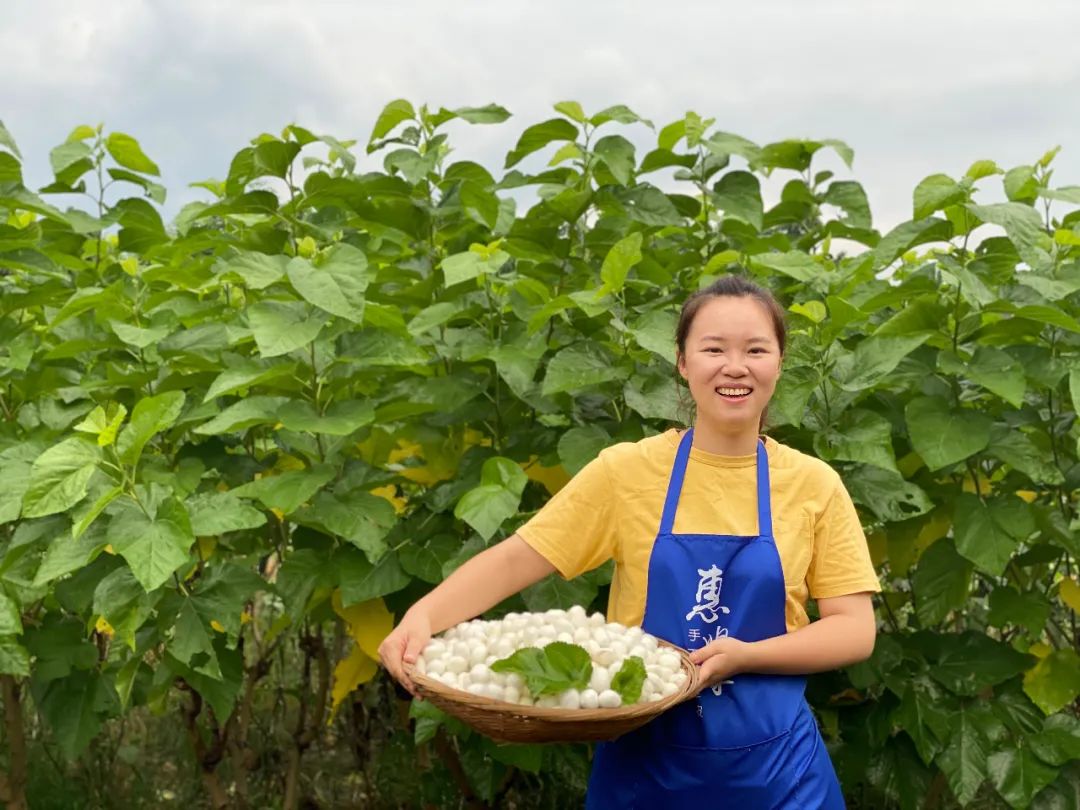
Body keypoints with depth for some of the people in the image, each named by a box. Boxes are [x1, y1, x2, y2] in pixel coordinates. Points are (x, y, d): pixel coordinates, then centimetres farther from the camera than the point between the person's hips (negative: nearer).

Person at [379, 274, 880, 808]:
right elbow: (516, 558, -8)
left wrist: (745, 655, -19)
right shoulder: (627, 470, -6)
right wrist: (423, 617, -25)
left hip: (772, 765, 0)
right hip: (644, 762, 0)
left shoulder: (814, 486, -3)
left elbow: (855, 631, -4)